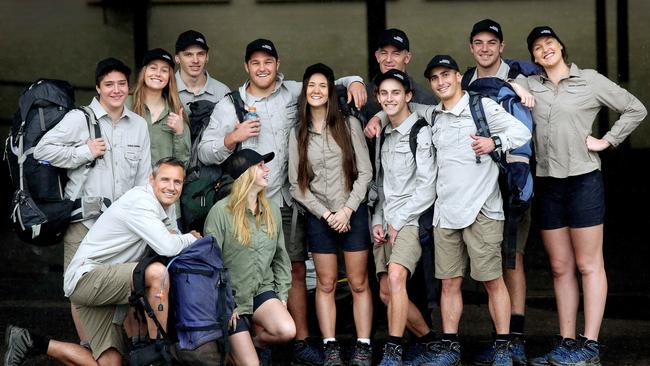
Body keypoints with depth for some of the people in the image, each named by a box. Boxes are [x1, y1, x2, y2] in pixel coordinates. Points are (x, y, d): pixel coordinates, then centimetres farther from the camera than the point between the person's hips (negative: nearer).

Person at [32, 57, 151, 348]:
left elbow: (144, 176, 14)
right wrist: (84, 153, -10)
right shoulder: (79, 119, -3)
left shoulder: (139, 125, 11)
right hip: (84, 217, -3)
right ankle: (87, 347, 11)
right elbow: (42, 150, -7)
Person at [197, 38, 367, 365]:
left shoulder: (294, 93, 7)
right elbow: (204, 153, 4)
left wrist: (354, 81, 0)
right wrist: (231, 139, -13)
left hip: (286, 202, 1)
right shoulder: (228, 106, 6)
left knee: (296, 270, 5)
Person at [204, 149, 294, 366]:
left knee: (287, 331, -25)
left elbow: (281, 258, 13)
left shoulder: (272, 210, 4)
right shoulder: (221, 212, -14)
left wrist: (282, 296, 4)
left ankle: (257, 338, 7)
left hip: (262, 290, 4)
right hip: (232, 294, -4)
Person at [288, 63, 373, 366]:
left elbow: (365, 172, -1)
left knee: (358, 284, 2)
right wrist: (326, 214, -6)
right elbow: (296, 184, 3)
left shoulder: (349, 125, 1)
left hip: (353, 213, -1)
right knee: (326, 284, 4)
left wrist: (347, 210, -10)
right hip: (318, 217, 1)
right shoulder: (298, 134, 6)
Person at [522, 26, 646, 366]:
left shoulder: (590, 80, 0)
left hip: (584, 180, -4)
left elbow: (636, 109, 5)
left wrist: (607, 140, -3)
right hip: (548, 183, 4)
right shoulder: (530, 85, 9)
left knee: (589, 265, -2)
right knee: (560, 268, 8)